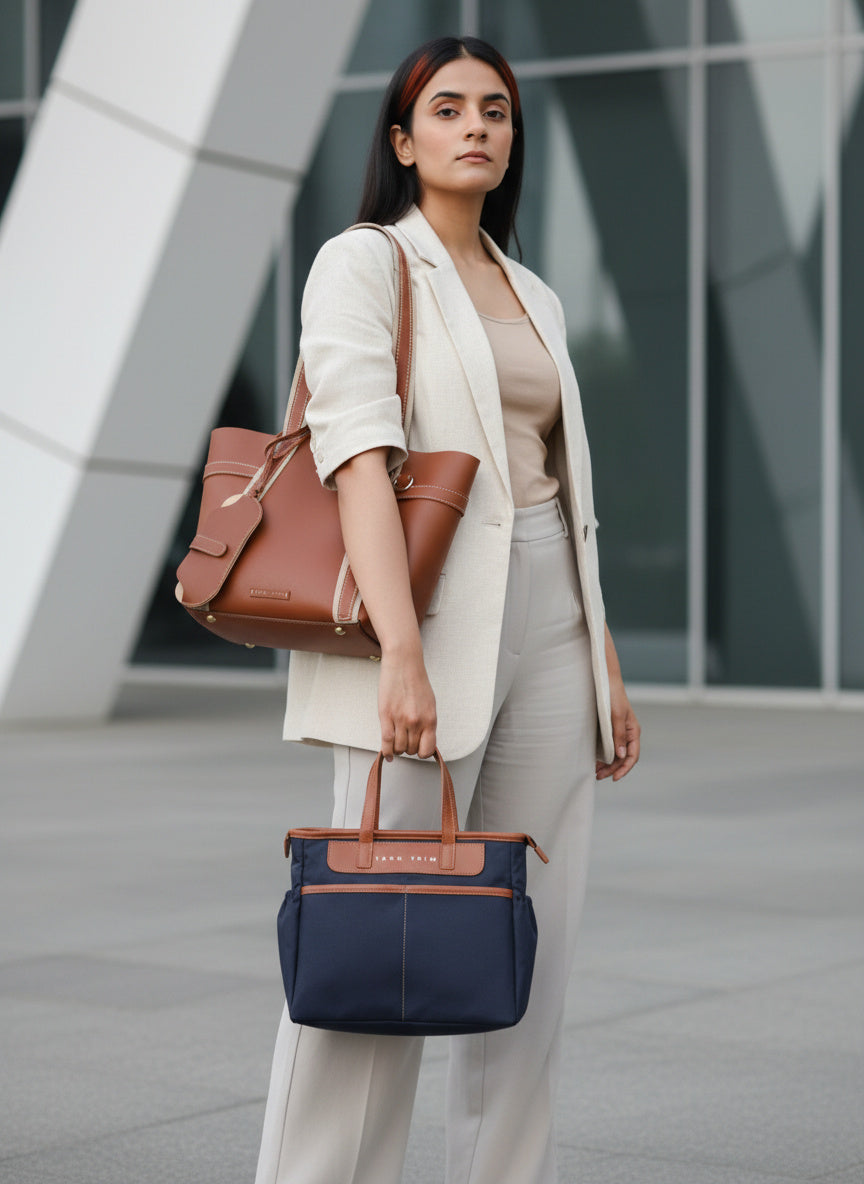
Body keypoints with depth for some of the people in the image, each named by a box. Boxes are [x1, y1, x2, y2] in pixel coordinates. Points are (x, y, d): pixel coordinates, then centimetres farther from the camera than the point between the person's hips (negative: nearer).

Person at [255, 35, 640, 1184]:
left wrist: (606, 665, 15)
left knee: (530, 938, 6)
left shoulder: (536, 299, 19)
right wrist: (402, 650, -27)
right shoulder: (362, 266, -1)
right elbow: (358, 454, -15)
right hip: (430, 617, -6)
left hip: (547, 634, 7)